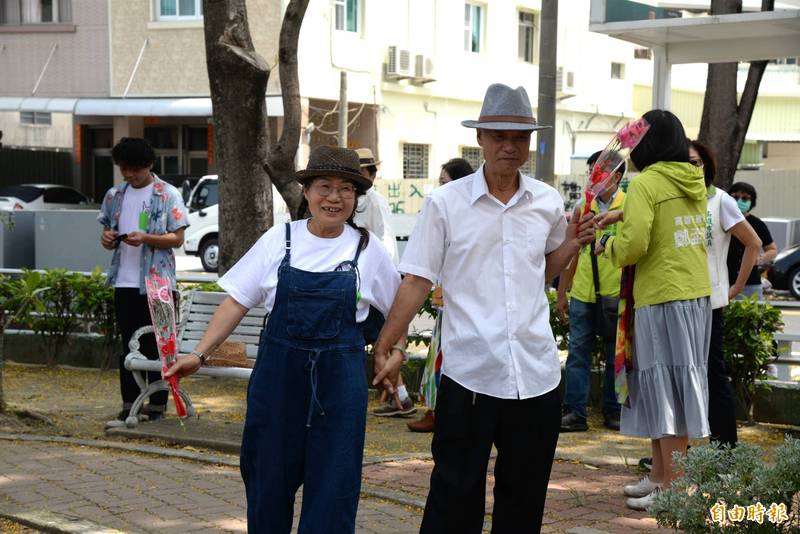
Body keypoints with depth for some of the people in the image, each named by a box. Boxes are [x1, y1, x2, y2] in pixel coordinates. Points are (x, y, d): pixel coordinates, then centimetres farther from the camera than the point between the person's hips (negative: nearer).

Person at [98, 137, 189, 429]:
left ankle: (157, 408, 9)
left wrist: (146, 239, -21)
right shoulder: (115, 195, 12)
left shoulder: (168, 195, -3)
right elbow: (108, 231, 18)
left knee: (156, 347, 2)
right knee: (128, 347, 8)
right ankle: (129, 407, 14)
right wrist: (107, 238, -6)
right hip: (125, 282, 5)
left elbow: (177, 238, -6)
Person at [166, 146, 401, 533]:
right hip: (278, 371, 1)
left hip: (340, 376, 0)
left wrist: (395, 349, 0)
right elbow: (237, 301, 0)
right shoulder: (279, 239, 1)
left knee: (333, 486, 2)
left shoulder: (368, 249, 1)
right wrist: (200, 354, -7)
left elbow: (397, 308, 13)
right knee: (268, 476, 10)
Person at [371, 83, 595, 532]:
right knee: (455, 498, 3)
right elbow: (417, 282, -3)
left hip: (537, 374, 3)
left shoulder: (548, 202, 6)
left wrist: (572, 244, 3)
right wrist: (384, 349, -7)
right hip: (468, 375, -3)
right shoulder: (445, 203, -4)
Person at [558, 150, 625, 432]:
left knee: (615, 356, 7)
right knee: (577, 352, 1)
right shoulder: (582, 207, 9)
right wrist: (561, 294, 12)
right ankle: (575, 412, 5)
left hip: (616, 294, -3)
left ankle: (612, 412, 17)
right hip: (582, 293, 3)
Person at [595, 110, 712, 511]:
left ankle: (671, 488, 1)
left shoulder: (646, 184, -12)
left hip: (661, 297, -8)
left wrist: (607, 245, 1)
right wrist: (625, 212, 23)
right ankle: (659, 475, 23)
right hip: (698, 293, 8)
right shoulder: (695, 182, 11)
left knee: (665, 388, -3)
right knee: (678, 386, 14)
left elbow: (633, 244, -19)